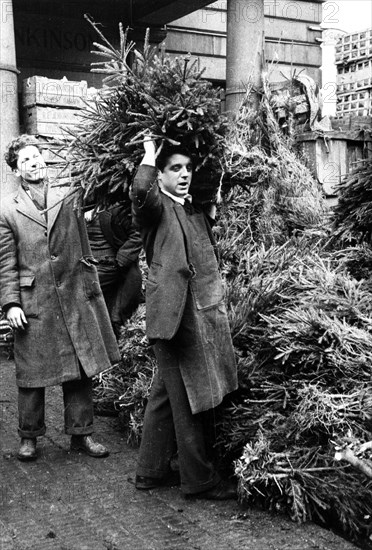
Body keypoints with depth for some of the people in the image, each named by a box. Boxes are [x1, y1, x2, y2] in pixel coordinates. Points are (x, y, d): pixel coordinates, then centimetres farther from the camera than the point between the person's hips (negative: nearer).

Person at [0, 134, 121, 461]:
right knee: (32, 373, 6)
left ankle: (81, 434, 20)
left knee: (81, 370, 7)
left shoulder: (68, 198, 8)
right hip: (33, 304, -2)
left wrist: (92, 289, 5)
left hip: (75, 298, 2)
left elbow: (84, 249, 10)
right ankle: (29, 437, 23)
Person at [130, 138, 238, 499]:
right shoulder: (155, 208, -4)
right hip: (174, 313, -8)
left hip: (205, 312, 8)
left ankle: (151, 470, 26)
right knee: (188, 399, -1)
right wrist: (149, 154, -12)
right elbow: (141, 190, -27)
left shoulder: (196, 210, 19)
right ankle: (199, 479, 11)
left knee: (166, 394, 15)